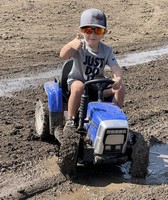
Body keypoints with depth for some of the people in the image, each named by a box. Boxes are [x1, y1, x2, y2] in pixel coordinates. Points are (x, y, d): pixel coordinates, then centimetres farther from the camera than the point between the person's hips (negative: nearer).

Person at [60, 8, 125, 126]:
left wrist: (118, 79, -39)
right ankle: (71, 120, -20)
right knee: (79, 87, -38)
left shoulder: (106, 50, -4)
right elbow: (63, 55, -32)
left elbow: (116, 68, -15)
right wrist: (71, 44, -54)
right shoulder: (80, 46, -14)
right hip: (77, 80, -3)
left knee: (120, 88, -16)